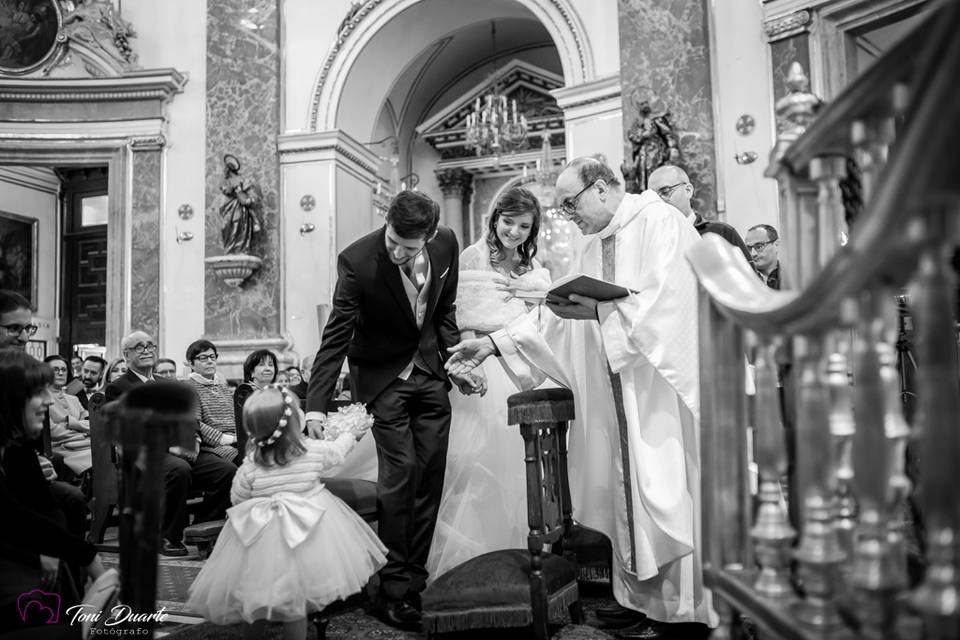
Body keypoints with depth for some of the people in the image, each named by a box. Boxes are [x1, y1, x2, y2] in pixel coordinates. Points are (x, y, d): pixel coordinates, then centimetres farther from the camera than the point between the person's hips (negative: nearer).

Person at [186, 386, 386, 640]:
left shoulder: (251, 464, -11)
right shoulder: (314, 450, -10)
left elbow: (238, 499, 3)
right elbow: (337, 450, 11)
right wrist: (350, 434, 32)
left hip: (261, 540, 0)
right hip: (307, 534, 0)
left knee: (254, 599, 19)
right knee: (295, 601, 11)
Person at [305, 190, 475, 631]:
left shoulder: (446, 244, -11)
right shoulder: (357, 261, -23)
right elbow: (335, 337, -22)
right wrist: (316, 406, -26)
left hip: (430, 369, 4)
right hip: (384, 375, -4)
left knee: (431, 473, 4)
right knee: (400, 472, -10)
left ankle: (417, 581, 18)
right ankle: (394, 591, 5)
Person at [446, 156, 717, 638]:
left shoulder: (660, 222, -5)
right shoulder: (591, 249, 17)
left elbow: (665, 300, -18)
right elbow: (558, 322, 12)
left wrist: (600, 311, -18)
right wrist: (494, 344, 5)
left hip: (663, 390, -7)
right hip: (617, 399, 7)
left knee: (672, 500, -2)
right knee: (632, 499, 9)